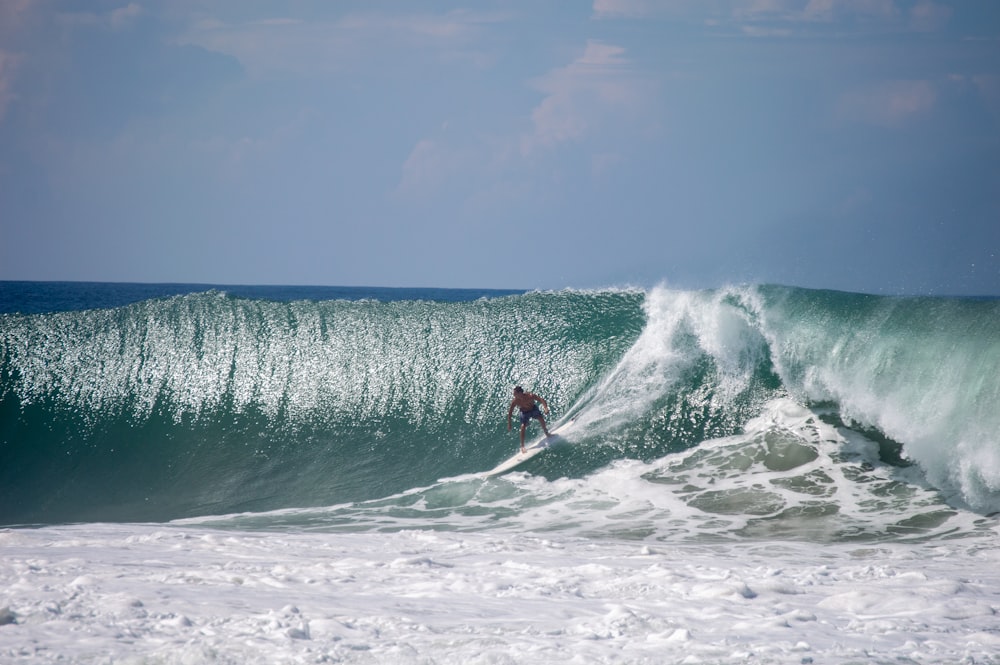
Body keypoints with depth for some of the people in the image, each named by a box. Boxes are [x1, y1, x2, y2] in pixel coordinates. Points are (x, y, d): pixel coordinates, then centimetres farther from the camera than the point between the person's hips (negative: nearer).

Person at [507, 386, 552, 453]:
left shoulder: (530, 396, -33)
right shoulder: (515, 401, -27)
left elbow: (542, 400, -30)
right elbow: (510, 412, -16)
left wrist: (546, 408, -47)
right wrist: (509, 424, -17)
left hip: (533, 409, 1)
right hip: (524, 412, -1)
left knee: (541, 419, -18)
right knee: (523, 427, -15)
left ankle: (546, 433, 8)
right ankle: (522, 446, -6)